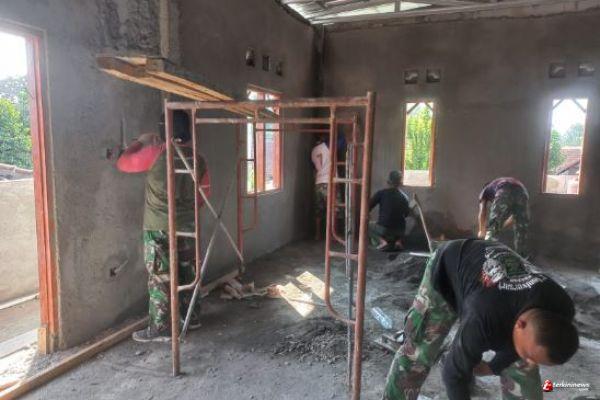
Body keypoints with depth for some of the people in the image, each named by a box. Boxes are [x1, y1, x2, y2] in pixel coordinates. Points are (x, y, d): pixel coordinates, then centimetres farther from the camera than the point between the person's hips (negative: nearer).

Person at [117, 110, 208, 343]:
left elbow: (123, 164, 0)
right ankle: (192, 317, 30)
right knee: (187, 273, 17)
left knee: (160, 278, 3)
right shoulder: (198, 159, 2)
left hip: (159, 229, -5)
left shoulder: (155, 153, -14)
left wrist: (140, 142, 13)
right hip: (187, 227, 5)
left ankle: (160, 329, 12)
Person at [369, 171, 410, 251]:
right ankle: (398, 241, 9)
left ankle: (382, 241, -1)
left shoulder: (381, 193, -5)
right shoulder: (404, 197, 4)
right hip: (400, 231, 4)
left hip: (384, 229, -4)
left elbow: (368, 207, -5)